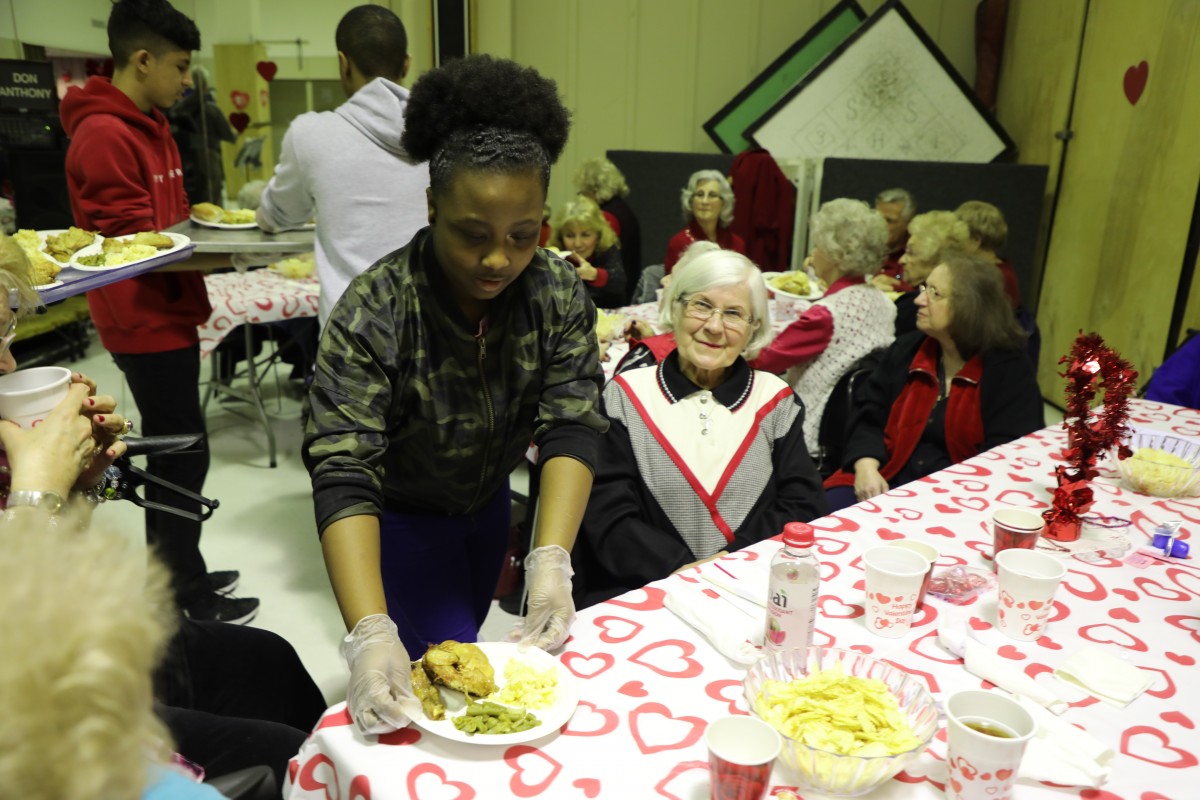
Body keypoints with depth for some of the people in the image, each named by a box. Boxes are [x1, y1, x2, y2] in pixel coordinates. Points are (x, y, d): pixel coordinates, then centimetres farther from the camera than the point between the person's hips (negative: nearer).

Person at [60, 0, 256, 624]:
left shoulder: (148, 126, 14)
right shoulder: (104, 136, -17)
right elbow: (132, 247, -20)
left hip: (167, 318, 10)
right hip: (146, 324, -10)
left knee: (174, 454, 15)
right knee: (183, 457, -3)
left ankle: (174, 578, 29)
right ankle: (187, 600, 11)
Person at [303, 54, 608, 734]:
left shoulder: (561, 295, -20)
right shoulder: (375, 313, -32)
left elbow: (572, 427, -25)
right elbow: (344, 473, -37)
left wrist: (551, 564, -38)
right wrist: (372, 634, -48)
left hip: (489, 503, 4)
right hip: (402, 518, -4)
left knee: (466, 648, 21)